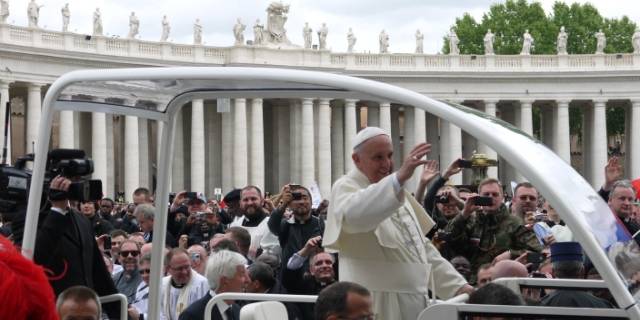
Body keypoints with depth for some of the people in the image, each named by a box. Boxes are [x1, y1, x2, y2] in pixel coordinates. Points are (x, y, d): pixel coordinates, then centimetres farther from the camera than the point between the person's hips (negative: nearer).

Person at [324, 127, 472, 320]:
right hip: (377, 303, -7)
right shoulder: (346, 188, -5)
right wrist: (400, 177, -40)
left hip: (414, 300, 7)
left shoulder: (395, 191, 19)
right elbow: (353, 215, -31)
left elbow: (422, 246, 23)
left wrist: (457, 285, 14)